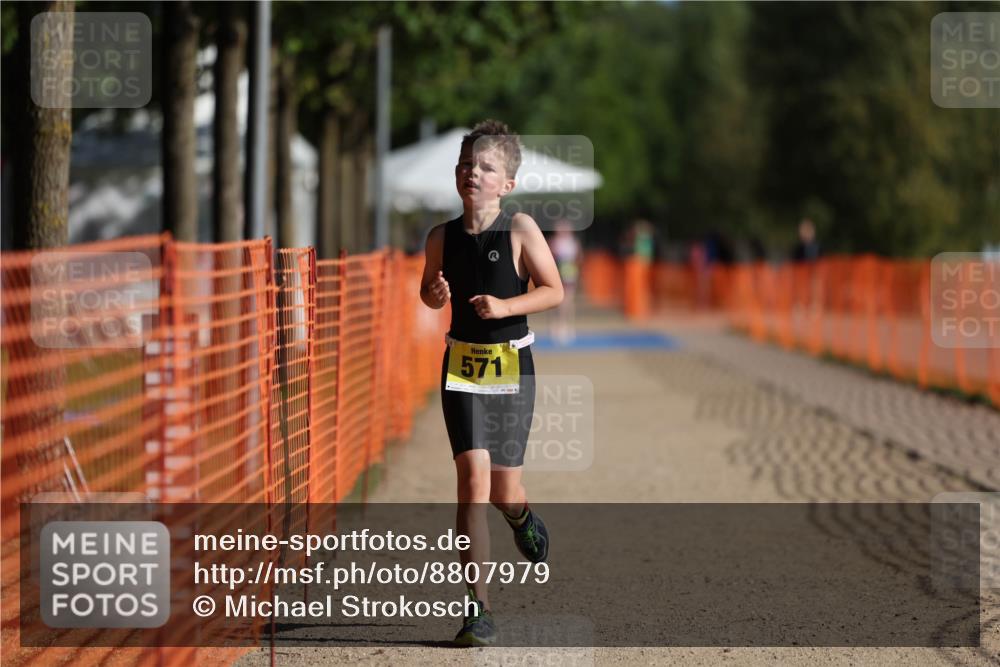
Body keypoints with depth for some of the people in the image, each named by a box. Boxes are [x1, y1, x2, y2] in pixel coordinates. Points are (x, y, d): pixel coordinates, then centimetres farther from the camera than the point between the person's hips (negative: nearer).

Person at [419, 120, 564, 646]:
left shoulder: (519, 230, -8)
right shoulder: (442, 238, 1)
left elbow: (554, 291, -5)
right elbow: (428, 290, 17)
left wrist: (505, 306, -19)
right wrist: (435, 294, -6)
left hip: (511, 366, -1)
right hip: (462, 365, 1)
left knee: (503, 491, 6)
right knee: (472, 477, -14)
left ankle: (522, 519, 48)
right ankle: (478, 612, -12)